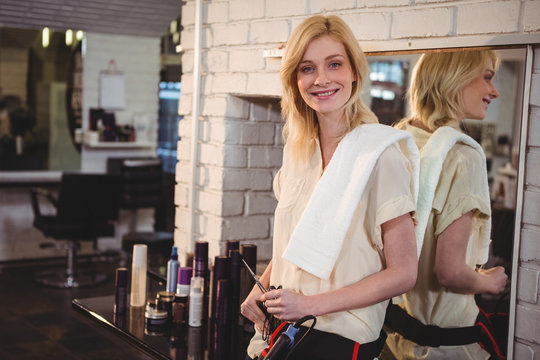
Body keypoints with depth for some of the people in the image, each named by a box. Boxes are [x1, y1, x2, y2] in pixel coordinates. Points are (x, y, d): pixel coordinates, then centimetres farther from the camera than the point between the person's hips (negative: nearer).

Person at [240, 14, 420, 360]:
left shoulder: (382, 154, -15)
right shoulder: (298, 150, 4)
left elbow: (402, 273, -15)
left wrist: (310, 304, -17)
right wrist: (261, 289, -1)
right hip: (280, 331, 5)